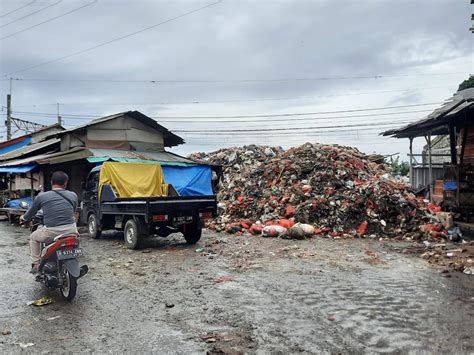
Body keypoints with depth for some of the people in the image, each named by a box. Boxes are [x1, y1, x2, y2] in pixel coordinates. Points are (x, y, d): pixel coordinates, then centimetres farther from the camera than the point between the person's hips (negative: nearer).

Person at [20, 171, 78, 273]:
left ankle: (36, 264, 24)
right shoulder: (73, 196, 6)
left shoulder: (41, 196, 2)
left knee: (33, 238, 30)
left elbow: (31, 212, 18)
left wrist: (24, 218, 41)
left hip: (51, 232, -1)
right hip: (70, 230, 1)